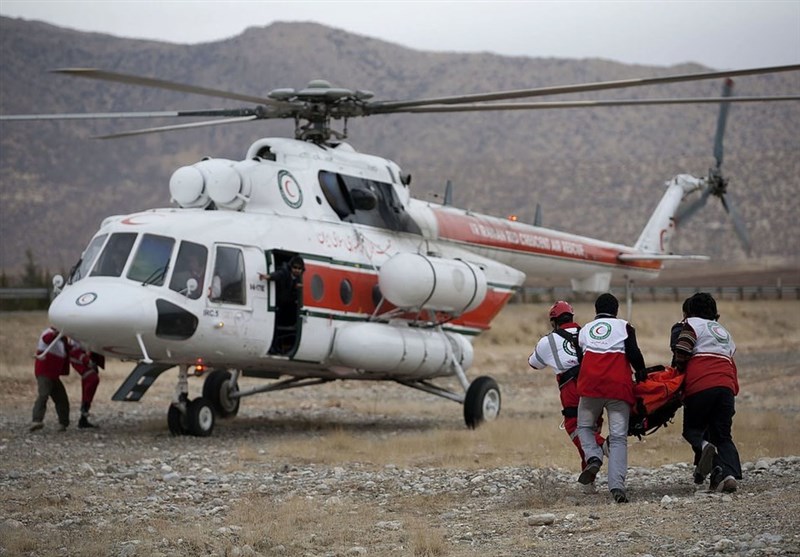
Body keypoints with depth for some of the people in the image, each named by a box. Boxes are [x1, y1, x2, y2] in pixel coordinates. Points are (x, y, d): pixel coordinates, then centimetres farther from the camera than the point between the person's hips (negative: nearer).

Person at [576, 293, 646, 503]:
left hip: (590, 385, 2)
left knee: (584, 426, 22)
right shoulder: (623, 327, 13)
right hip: (619, 387, -2)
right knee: (618, 437, -2)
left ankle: (594, 458, -7)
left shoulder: (584, 330, 23)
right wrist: (642, 373, 16)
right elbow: (634, 354, 2)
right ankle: (617, 485, -16)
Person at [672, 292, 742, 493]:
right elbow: (730, 361, 21)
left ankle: (703, 446, -24)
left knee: (692, 428, 10)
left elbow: (682, 351, -3)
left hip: (700, 386, -5)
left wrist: (678, 371, 13)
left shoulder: (693, 324, 12)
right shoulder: (725, 332, 32)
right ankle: (730, 473, -13)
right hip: (727, 386, 5)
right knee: (723, 435, 10)